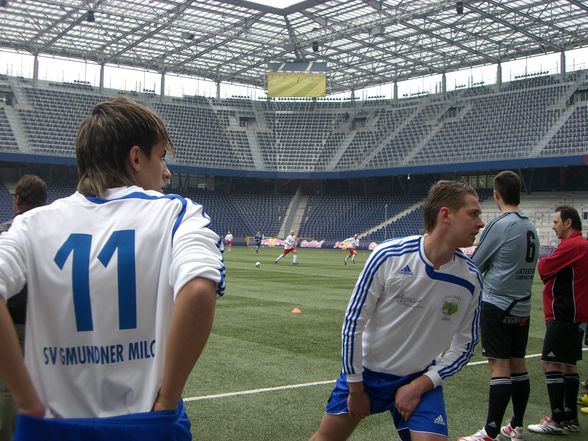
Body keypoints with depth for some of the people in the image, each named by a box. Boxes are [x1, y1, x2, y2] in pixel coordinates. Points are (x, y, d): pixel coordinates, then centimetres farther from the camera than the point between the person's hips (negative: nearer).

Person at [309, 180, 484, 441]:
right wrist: (356, 388, -8)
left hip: (419, 380, 1)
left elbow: (465, 344, -1)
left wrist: (419, 385, -10)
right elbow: (353, 321, -13)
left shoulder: (470, 278, -12)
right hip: (364, 370, -1)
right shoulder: (388, 256, -21)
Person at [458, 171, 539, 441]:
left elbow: (475, 266, -6)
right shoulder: (530, 227, 8)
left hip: (497, 305, -7)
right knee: (518, 364, 12)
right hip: (522, 307, 7)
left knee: (499, 367, -7)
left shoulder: (500, 225, -13)